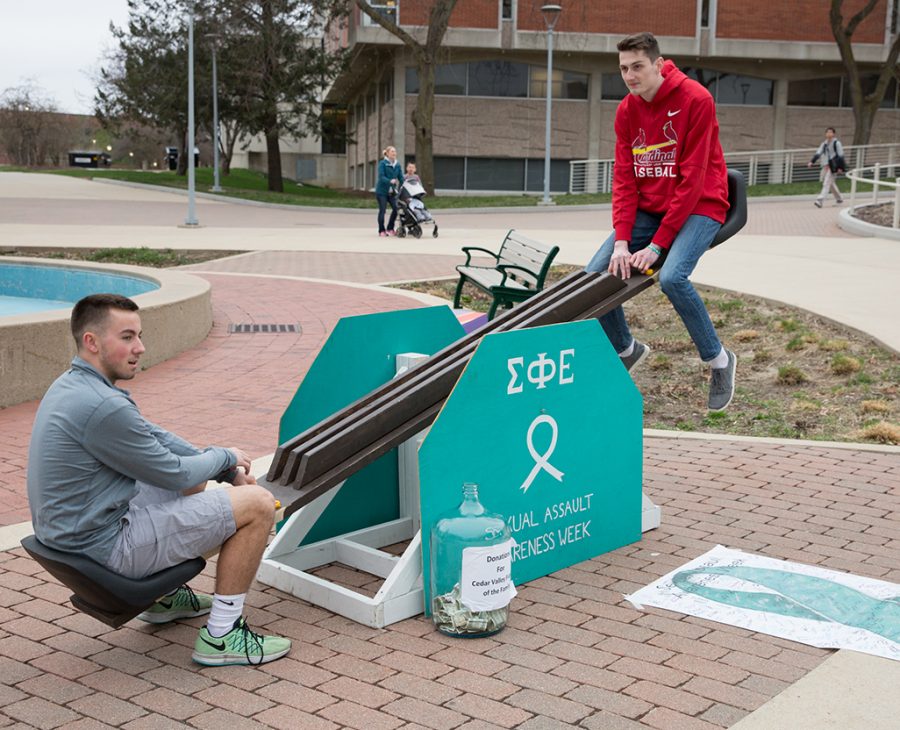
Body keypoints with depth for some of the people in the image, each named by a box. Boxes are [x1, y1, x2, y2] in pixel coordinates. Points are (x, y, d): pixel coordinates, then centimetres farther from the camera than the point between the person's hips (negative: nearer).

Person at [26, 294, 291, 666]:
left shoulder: (72, 385, 6)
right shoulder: (101, 407, -27)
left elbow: (154, 436, 14)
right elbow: (172, 474, -16)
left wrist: (228, 470, 9)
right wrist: (226, 457, 3)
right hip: (108, 545, -10)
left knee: (194, 478, 30)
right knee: (258, 504, -9)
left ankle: (167, 595, 36)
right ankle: (221, 637, -1)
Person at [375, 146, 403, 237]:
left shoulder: (397, 165, 9)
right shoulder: (382, 163, -6)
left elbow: (401, 177, 8)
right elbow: (381, 176, -15)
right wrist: (390, 181, -31)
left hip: (392, 191, 4)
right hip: (382, 191, -4)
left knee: (395, 208, -7)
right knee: (382, 210, -2)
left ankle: (390, 229, 9)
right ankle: (381, 231, 8)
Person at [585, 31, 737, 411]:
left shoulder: (695, 100, -16)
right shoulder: (627, 110, 2)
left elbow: (692, 179, -19)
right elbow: (624, 178, -1)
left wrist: (657, 244, -22)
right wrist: (621, 241, -15)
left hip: (698, 207, -6)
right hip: (648, 209, 6)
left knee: (671, 277, -31)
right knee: (595, 274, -8)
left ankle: (719, 360, -8)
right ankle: (627, 350, 18)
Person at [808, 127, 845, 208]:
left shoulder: (837, 143, -6)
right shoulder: (824, 144, 13)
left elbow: (840, 155, -8)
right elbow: (818, 153, 7)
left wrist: (840, 167, -12)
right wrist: (812, 162, -8)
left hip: (833, 167, -8)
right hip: (826, 166, 8)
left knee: (826, 183, -13)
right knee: (831, 183, 16)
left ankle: (820, 200, -20)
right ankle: (839, 199, 31)